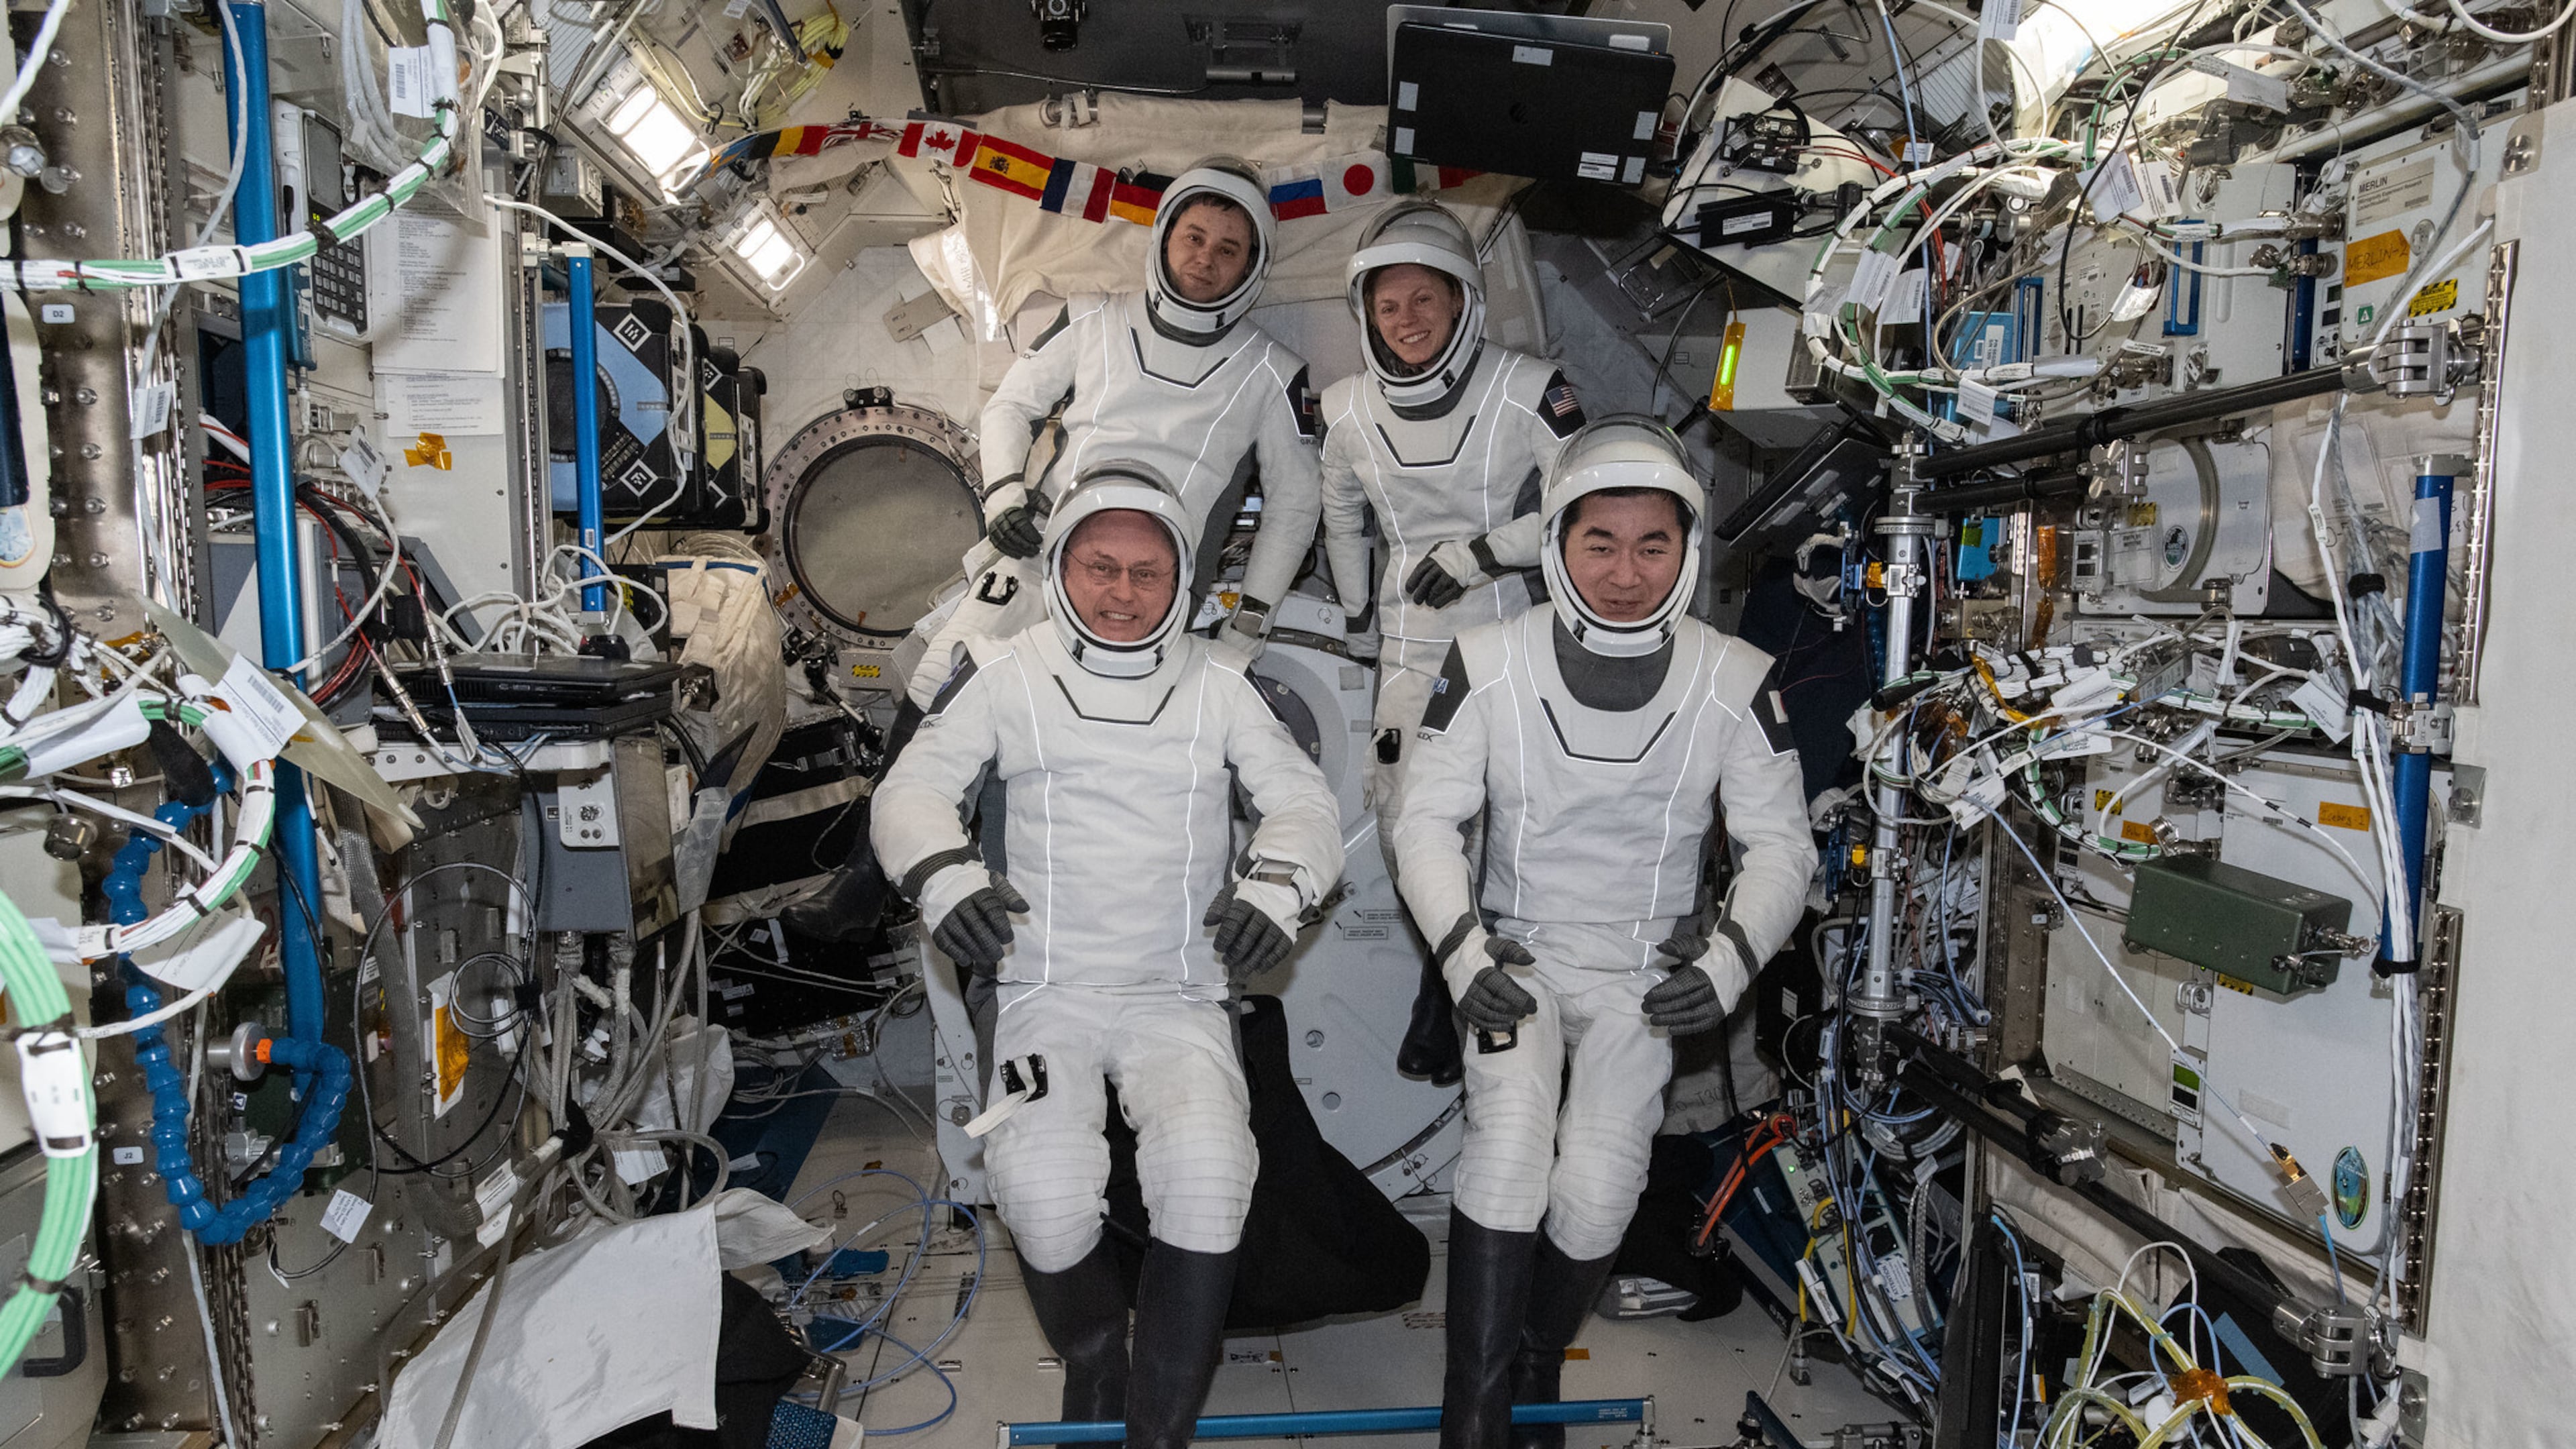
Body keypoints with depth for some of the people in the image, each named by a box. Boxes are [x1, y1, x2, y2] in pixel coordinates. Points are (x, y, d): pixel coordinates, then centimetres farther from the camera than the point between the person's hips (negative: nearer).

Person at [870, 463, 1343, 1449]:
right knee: (1046, 1194, -24)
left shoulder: (1220, 686, 8)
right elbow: (912, 790, 1)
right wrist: (945, 874, -21)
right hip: (1048, 990, 0)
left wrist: (1277, 885, -19)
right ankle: (1092, 1364, 10)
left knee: (1206, 1176, -27)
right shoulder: (1007, 676, 5)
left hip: (1183, 994, 1)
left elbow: (1306, 802, 4)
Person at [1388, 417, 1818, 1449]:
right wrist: (1464, 952, -20)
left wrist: (1730, 959, -18)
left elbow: (1782, 844, -2)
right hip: (1518, 957, 0)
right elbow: (1427, 818, -6)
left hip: (1649, 973, 1)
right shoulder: (1489, 663, -11)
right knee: (1508, 1151, -22)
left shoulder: (1735, 683, -8)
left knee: (1595, 1199, -10)